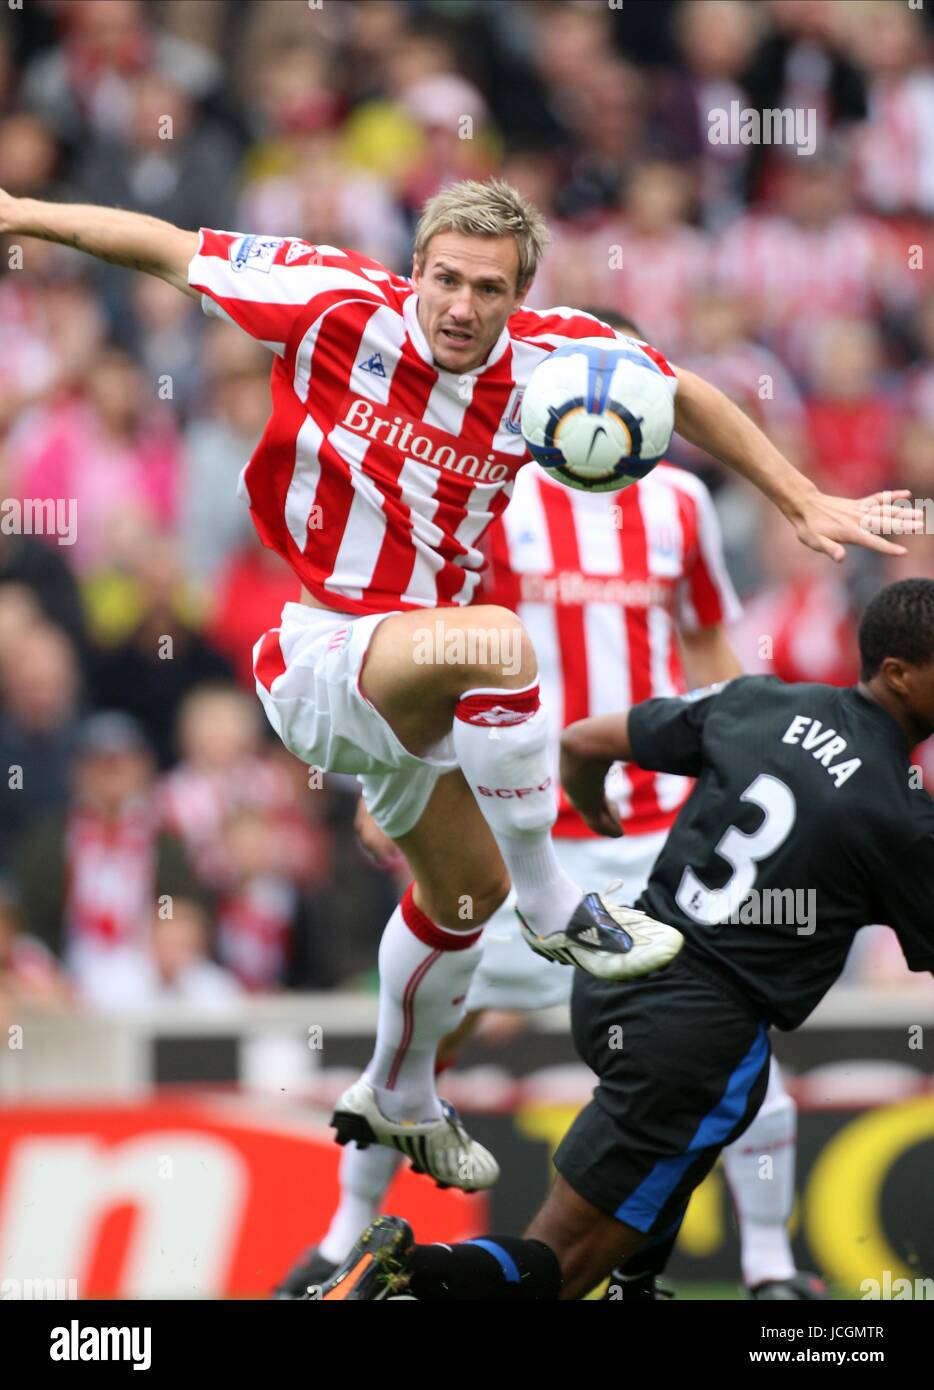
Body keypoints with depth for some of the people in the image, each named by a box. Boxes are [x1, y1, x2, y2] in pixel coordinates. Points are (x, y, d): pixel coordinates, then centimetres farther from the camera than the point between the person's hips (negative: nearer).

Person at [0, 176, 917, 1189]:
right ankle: (551, 908, -19)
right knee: (496, 642, -35)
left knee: (464, 886, 21)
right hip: (311, 654, -7)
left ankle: (398, 1098, 46)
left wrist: (804, 504, 9)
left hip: (408, 670, 7)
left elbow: (683, 398, 9)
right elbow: (170, 249, -9)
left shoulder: (549, 356, -8)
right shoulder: (340, 305, -18)